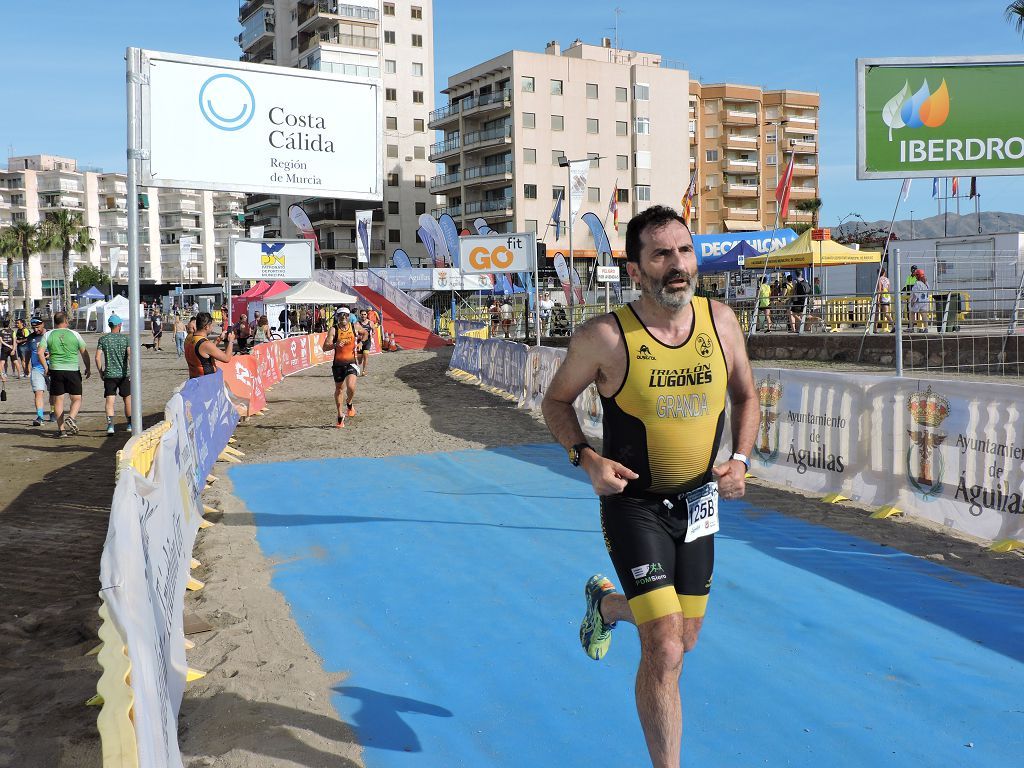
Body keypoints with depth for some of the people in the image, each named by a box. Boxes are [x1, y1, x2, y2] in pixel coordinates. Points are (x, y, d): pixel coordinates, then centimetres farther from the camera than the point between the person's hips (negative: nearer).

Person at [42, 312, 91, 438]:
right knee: (77, 399, 8)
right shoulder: (75, 334, 2)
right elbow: (84, 353, 3)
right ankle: (71, 418, -19)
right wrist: (88, 368, 14)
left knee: (58, 400, 8)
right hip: (73, 370, -1)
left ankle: (61, 429, 7)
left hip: (56, 370, 1)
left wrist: (45, 366, 8)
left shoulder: (48, 335, 3)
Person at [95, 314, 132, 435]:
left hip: (109, 374, 0)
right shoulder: (125, 338, -2)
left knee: (109, 400, -3)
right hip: (124, 374, 0)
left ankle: (110, 425, -22)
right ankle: (130, 424, 25)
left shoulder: (103, 339, 2)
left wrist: (100, 372, 8)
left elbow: (98, 357, -2)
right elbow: (130, 356, -11)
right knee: (127, 399, 15)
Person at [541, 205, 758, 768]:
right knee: (664, 650, -12)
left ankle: (605, 603, 52)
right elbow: (556, 401, -2)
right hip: (634, 503, -5)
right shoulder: (604, 337, -18)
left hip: (699, 502, 5)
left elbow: (745, 396, 9)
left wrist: (740, 459, -7)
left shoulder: (721, 322, -7)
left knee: (683, 638, 20)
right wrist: (586, 458, -18)